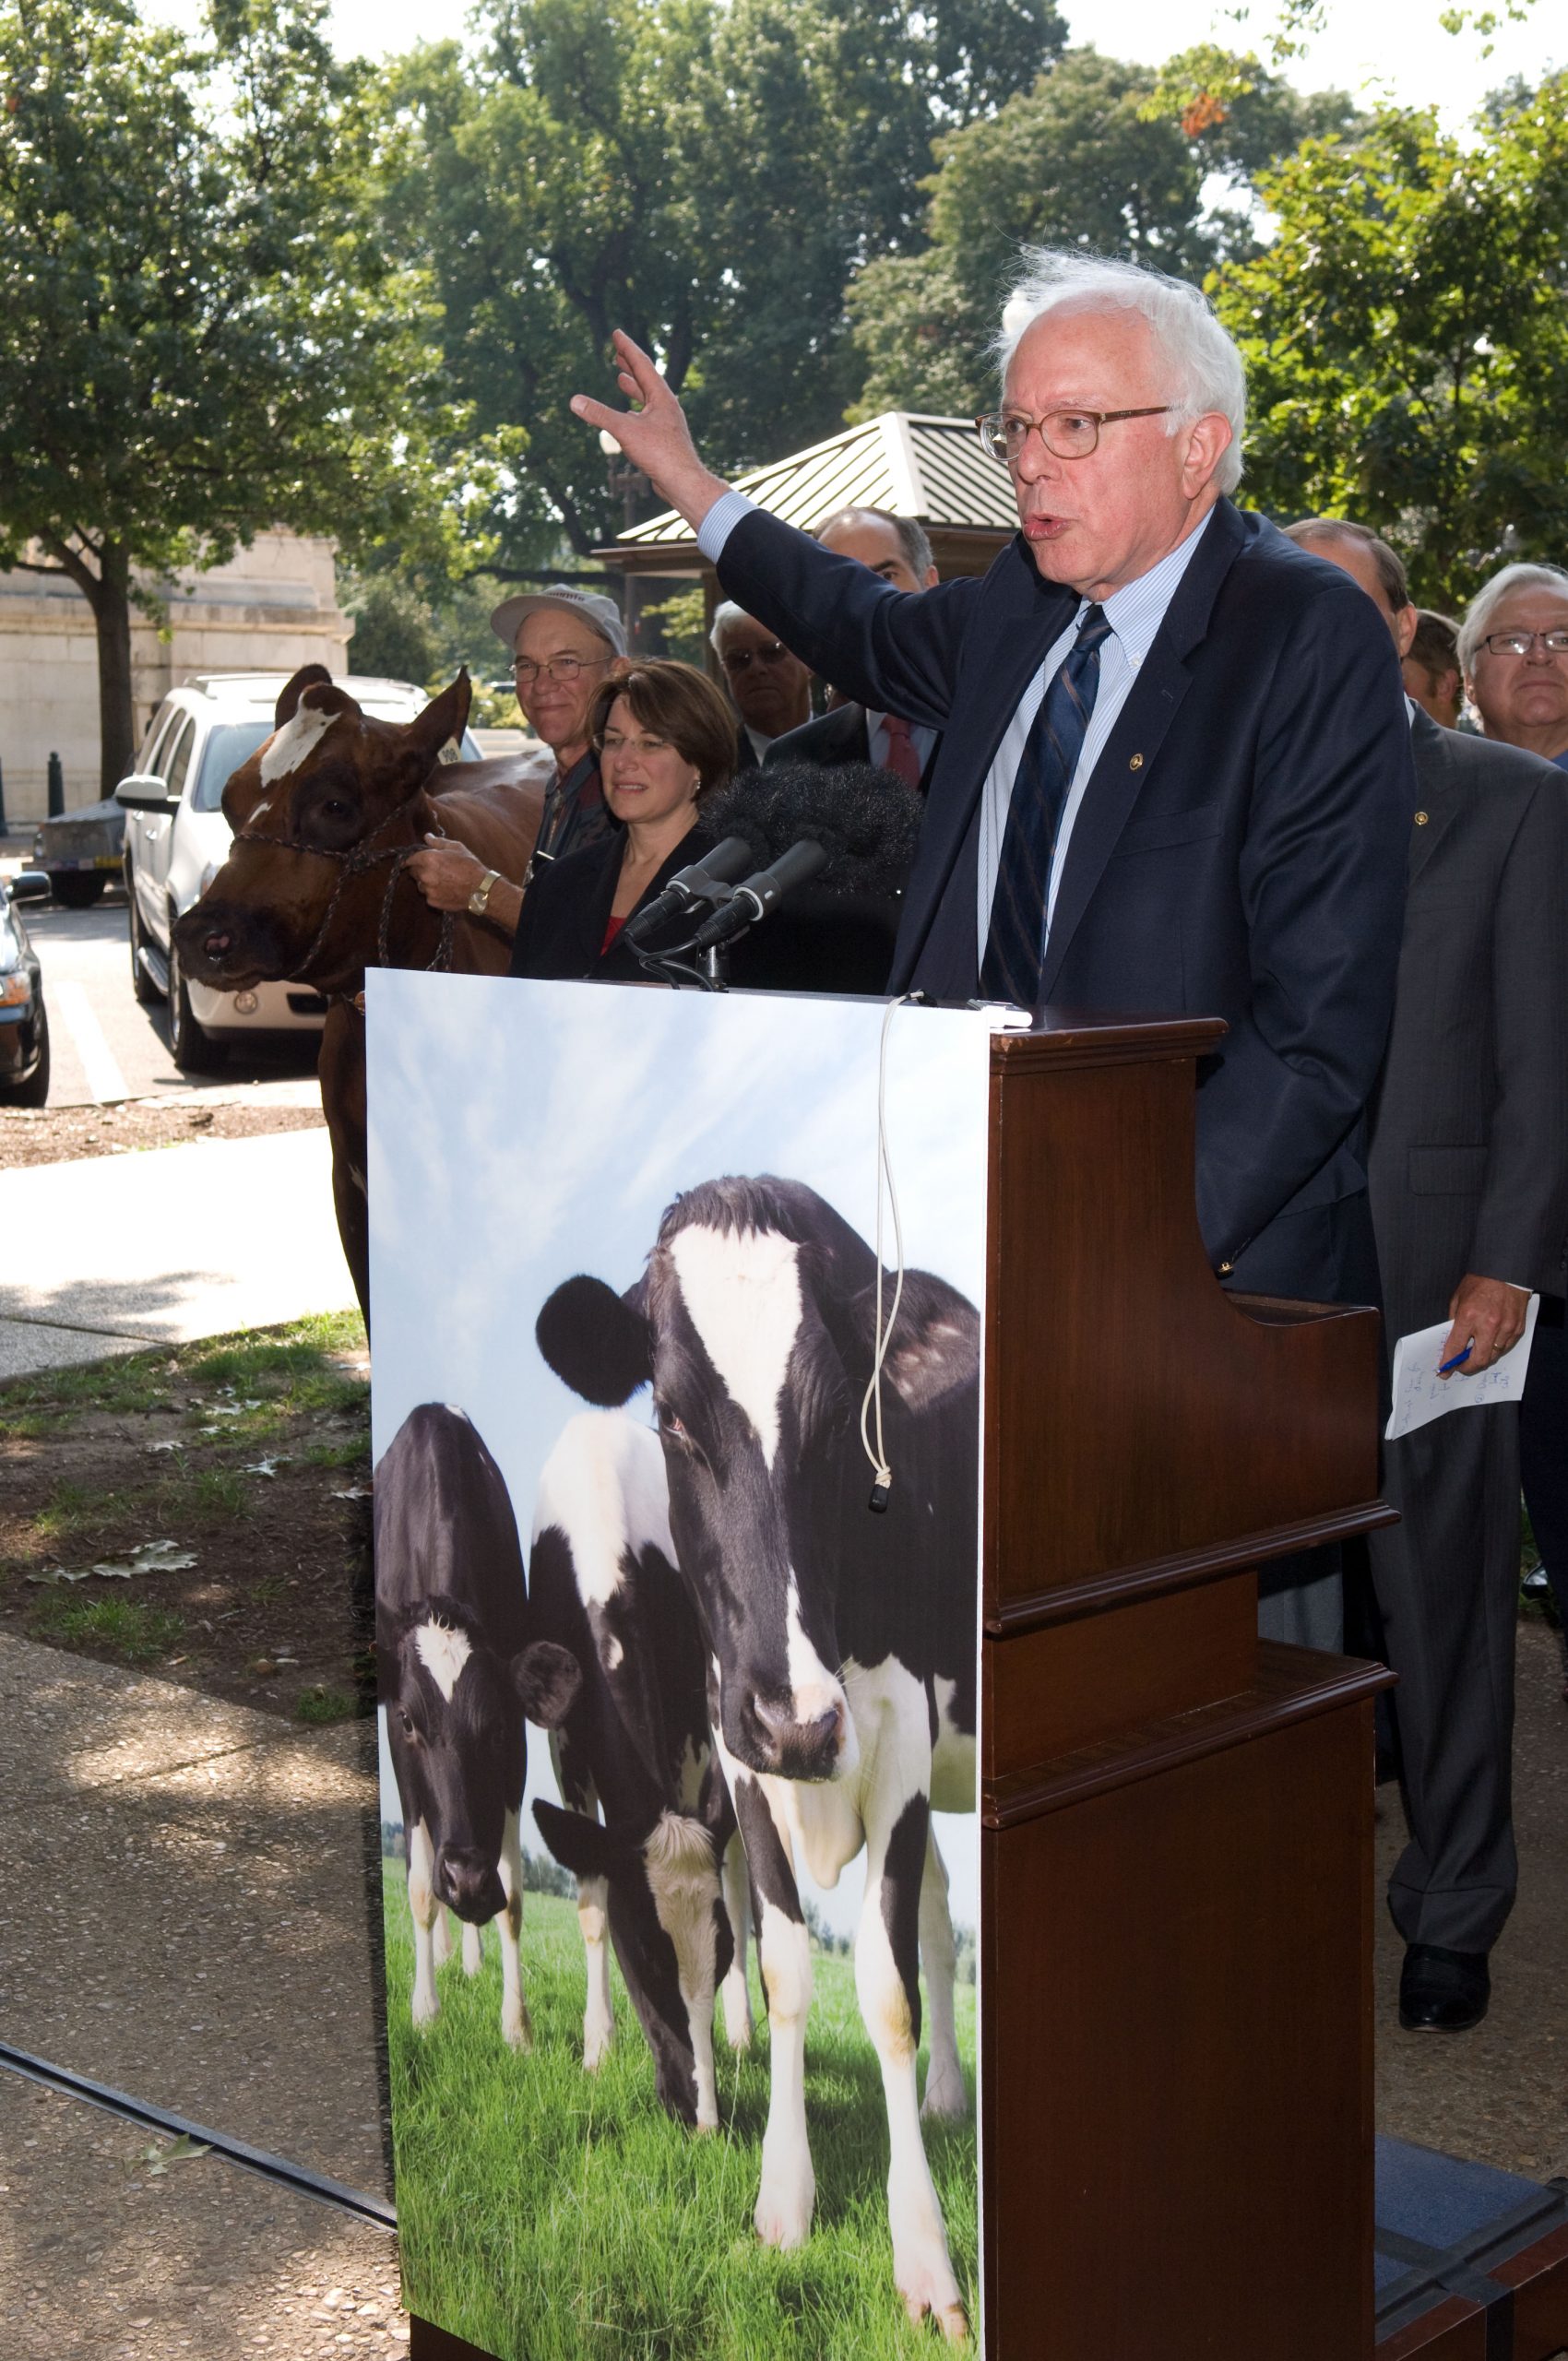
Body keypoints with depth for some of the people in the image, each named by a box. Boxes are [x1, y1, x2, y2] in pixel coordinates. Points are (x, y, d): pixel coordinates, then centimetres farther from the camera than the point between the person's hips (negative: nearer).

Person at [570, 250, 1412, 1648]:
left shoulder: (1312, 638, -10)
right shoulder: (1018, 614, 10)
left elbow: (1322, 1019, -16)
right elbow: (881, 639, 37)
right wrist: (694, 489, 42)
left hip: (1215, 1268, -6)